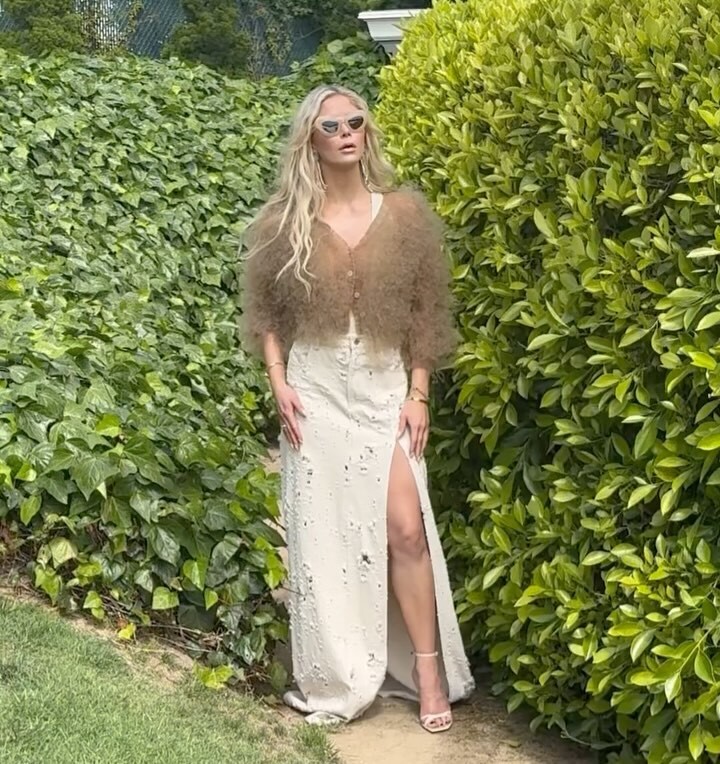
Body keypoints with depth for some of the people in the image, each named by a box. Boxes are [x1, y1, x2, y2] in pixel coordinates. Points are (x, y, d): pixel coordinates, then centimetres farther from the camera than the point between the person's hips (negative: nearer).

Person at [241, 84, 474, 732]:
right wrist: (279, 384, -3)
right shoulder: (286, 221, 0)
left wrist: (418, 394, -2)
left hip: (385, 390, 0)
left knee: (404, 527, -6)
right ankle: (337, 679, 16)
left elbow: (424, 312, 2)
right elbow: (266, 312, 8)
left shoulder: (403, 212, -1)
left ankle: (428, 671, 7)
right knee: (323, 533, 4)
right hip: (316, 393, 1)